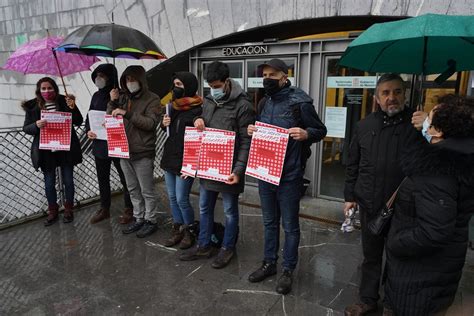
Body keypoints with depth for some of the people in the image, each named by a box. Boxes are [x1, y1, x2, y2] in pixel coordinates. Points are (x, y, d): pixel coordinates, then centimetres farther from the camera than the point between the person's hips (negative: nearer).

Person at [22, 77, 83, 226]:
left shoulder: (65, 102, -3)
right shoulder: (32, 107, 1)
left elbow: (79, 122, -3)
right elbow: (26, 128, 3)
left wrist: (72, 108, -20)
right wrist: (36, 125, -18)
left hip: (66, 150, -1)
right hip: (46, 152, 1)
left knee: (68, 181, 7)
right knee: (49, 183, 11)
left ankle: (68, 210, 26)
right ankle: (52, 212, 28)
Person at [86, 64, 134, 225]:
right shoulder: (96, 96, 10)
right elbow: (89, 117, 15)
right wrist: (89, 130, -2)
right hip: (99, 144, 7)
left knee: (125, 178, 5)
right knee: (102, 178, 16)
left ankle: (129, 210, 19)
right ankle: (104, 209, 31)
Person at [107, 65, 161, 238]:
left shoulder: (152, 99, -6)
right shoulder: (123, 98, 10)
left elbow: (151, 123, -19)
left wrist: (127, 113, -23)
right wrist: (112, 102, -5)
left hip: (143, 154, -6)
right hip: (124, 152, 6)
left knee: (147, 190, 5)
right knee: (133, 190, 16)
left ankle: (151, 221, 20)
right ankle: (139, 219, 30)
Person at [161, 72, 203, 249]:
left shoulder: (198, 109, -13)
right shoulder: (174, 106, 10)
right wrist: (164, 123, -1)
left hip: (185, 161, -7)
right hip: (169, 158, 8)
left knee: (182, 199, -2)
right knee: (172, 197, 13)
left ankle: (189, 231, 18)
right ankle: (177, 229, 27)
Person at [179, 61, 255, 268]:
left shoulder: (242, 104, -13)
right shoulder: (208, 101, 8)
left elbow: (246, 141, -15)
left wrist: (238, 170, -23)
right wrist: (198, 120, -4)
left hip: (228, 168, -6)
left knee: (230, 211, 10)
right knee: (204, 208, 16)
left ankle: (228, 248, 28)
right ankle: (203, 246, 33)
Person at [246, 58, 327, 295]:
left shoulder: (299, 102, -10)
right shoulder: (264, 103, 9)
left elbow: (321, 130, -4)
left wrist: (306, 134, -24)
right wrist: (252, 131, -2)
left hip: (289, 174, -6)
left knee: (290, 225, 8)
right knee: (269, 222, 19)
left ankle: (288, 270, 25)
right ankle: (269, 263, 35)